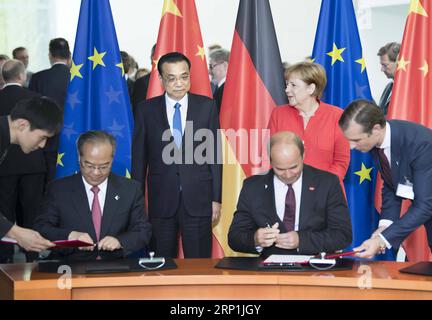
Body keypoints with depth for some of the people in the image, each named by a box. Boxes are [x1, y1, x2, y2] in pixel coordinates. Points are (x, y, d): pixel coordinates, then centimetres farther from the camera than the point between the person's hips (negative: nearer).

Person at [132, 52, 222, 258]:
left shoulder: (206, 106, 3)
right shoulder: (146, 110, 3)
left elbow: (214, 153, 4)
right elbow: (139, 158, 5)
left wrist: (216, 198, 1)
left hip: (198, 201, 0)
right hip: (160, 202, 0)